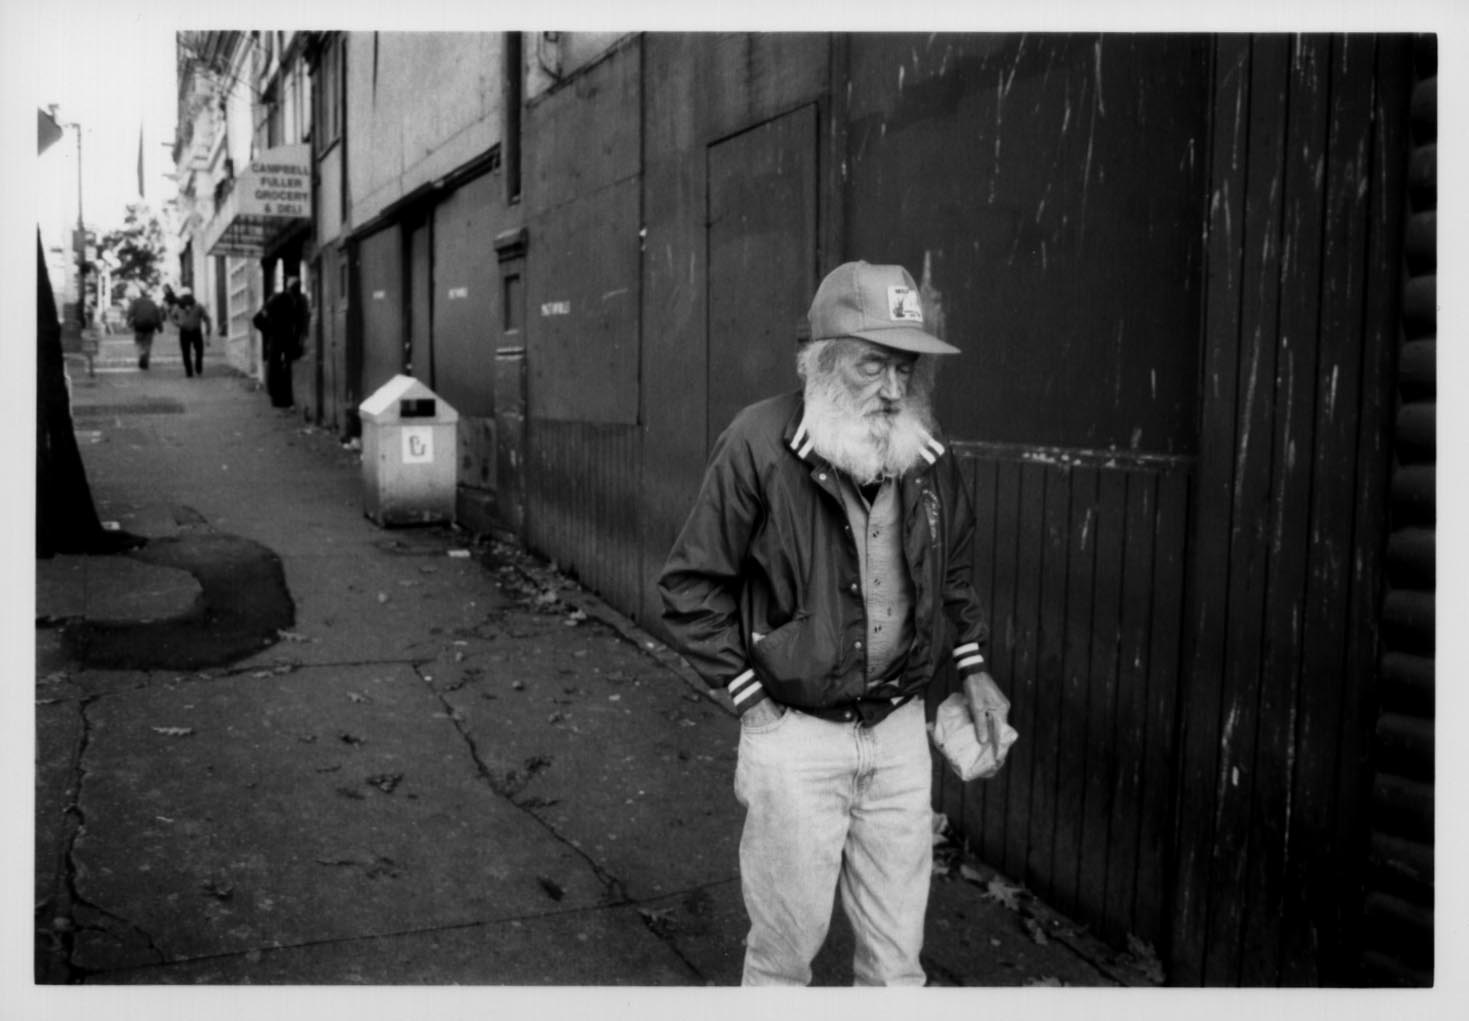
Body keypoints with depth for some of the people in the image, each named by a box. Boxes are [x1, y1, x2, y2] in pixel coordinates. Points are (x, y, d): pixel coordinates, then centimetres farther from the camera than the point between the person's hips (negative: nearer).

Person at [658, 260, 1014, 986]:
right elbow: (692, 586, -10)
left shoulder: (925, 452, 1)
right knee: (785, 943, 10)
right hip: (796, 734, -4)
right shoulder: (759, 444, -15)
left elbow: (953, 569, 19)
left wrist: (972, 668, 13)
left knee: (896, 950, 15)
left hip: (900, 729, 4)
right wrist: (751, 701, -10)